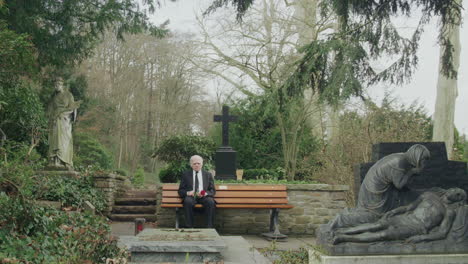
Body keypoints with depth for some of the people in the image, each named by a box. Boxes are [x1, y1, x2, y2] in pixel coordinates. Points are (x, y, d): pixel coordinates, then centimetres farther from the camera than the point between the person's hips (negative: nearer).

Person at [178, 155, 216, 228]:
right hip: (191, 196, 0)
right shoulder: (186, 175, 15)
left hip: (204, 197, 1)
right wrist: (187, 193, -13)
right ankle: (189, 227, -29)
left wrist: (205, 193, -13)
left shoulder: (208, 175, 17)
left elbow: (213, 191, 11)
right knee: (188, 201, -36)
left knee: (211, 202, -33)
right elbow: (180, 191, 11)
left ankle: (209, 227, -29)